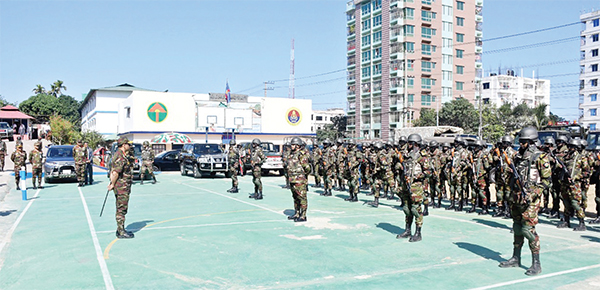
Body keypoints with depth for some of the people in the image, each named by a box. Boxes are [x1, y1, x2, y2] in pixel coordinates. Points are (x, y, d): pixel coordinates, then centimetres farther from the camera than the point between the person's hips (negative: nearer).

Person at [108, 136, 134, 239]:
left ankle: (120, 230, 24)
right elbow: (116, 173, -24)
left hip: (123, 187, 10)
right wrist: (113, 184, -13)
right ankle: (121, 232, 2)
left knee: (121, 209, 16)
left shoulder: (119, 155, 15)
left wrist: (111, 182, 17)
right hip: (122, 187, -10)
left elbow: (113, 170, 20)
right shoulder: (120, 157, -19)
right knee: (121, 210, -4)